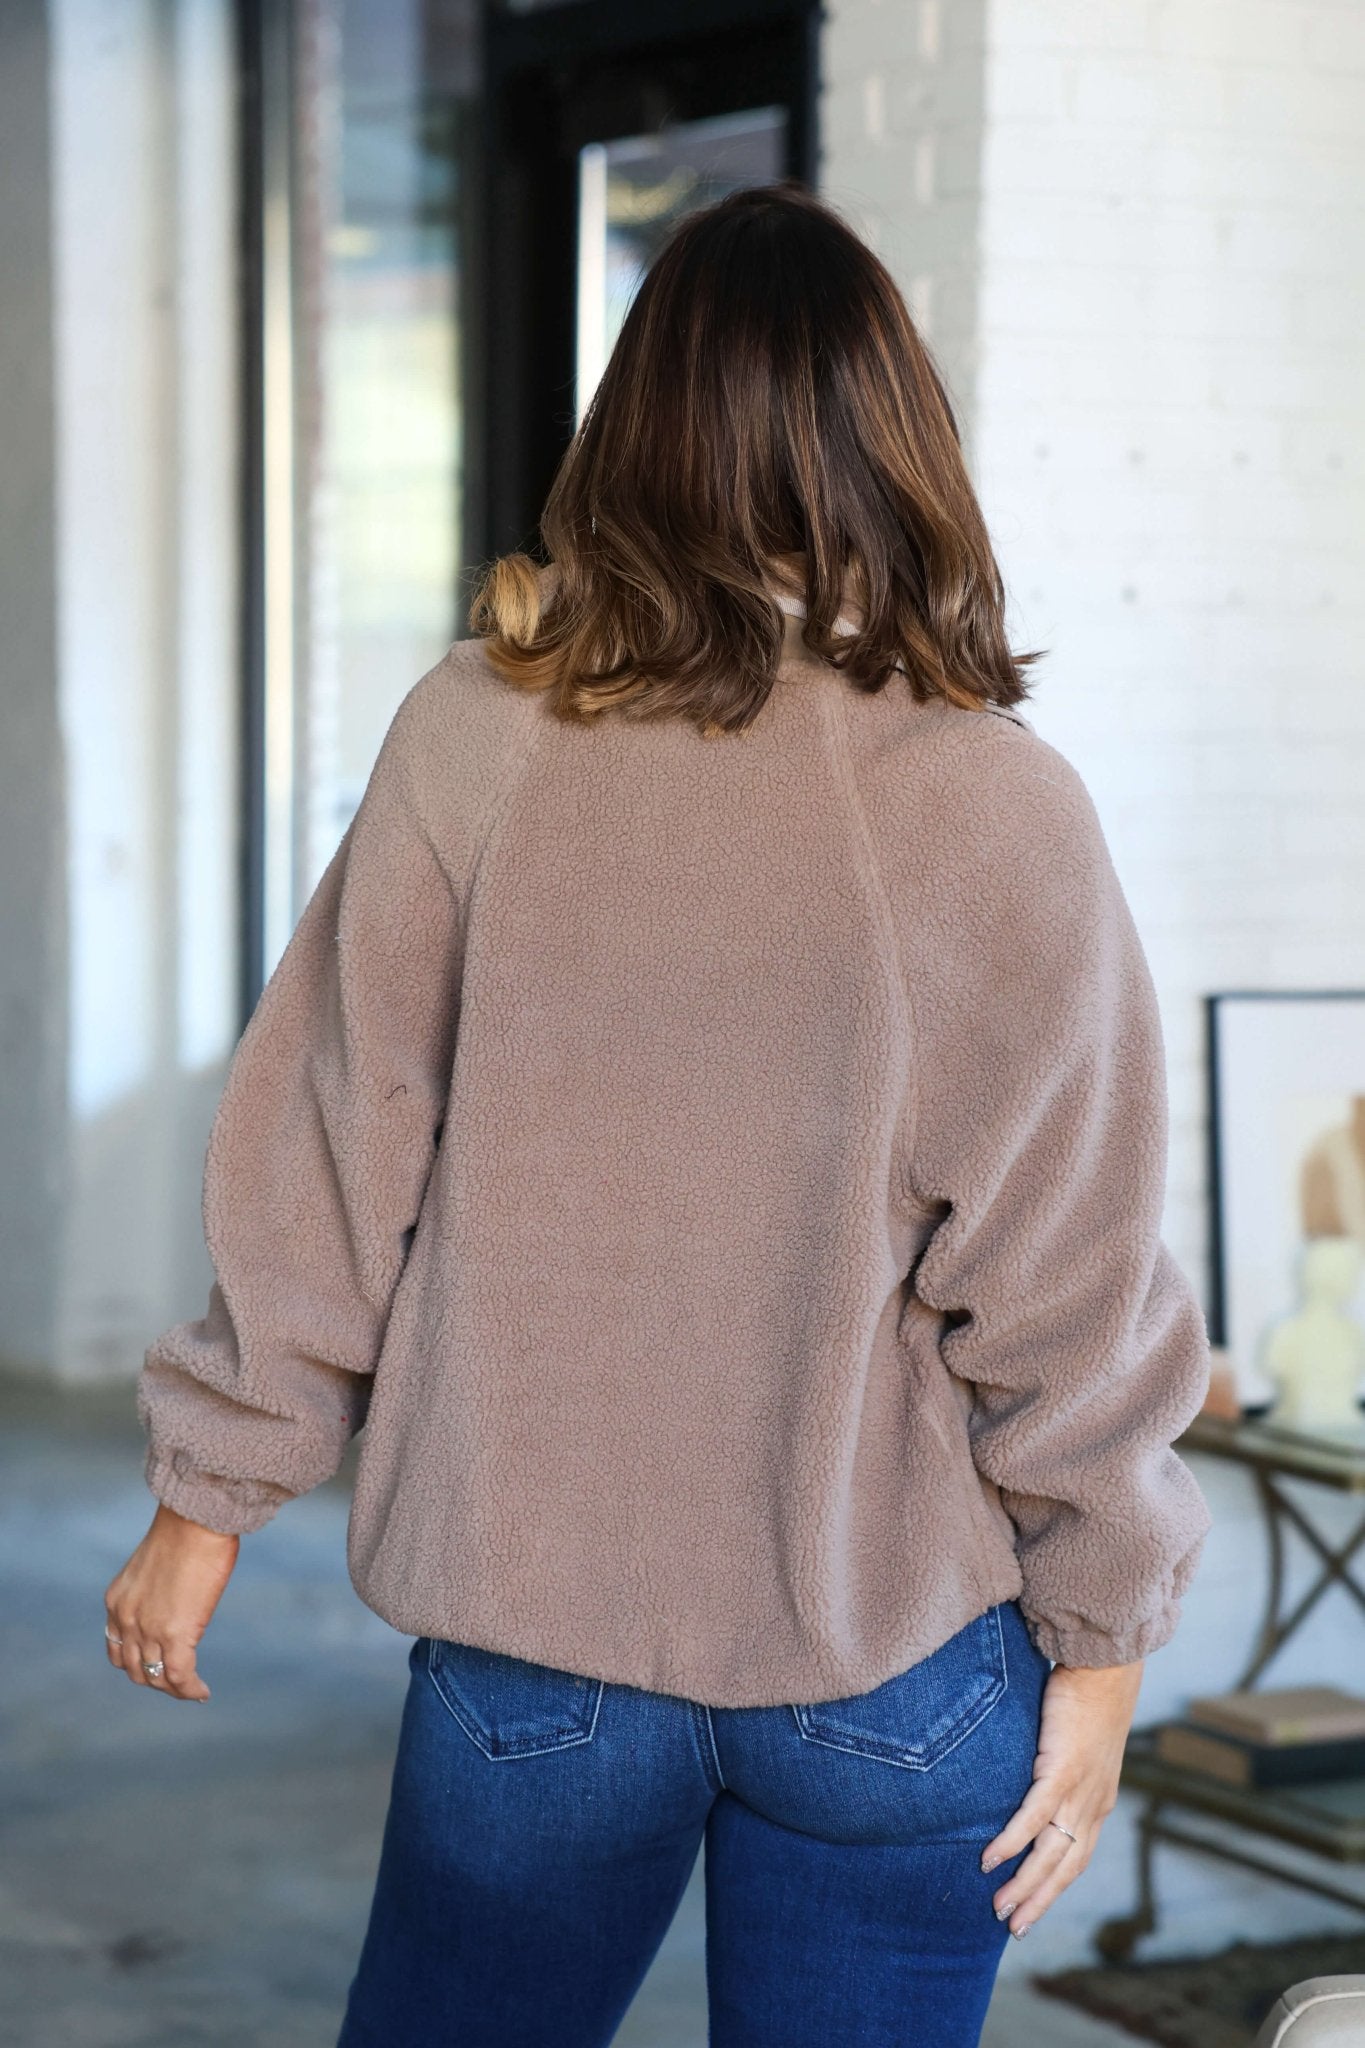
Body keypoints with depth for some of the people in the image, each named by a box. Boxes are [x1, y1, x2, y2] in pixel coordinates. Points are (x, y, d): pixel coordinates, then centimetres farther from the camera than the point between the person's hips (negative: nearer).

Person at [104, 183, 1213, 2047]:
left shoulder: (473, 740, -9)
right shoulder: (1003, 811, -13)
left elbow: (326, 1159, -3)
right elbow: (1065, 1288, -10)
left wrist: (211, 1496, 9)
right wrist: (1099, 1643, 3)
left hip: (526, 1632, 1)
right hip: (896, 1659, -1)